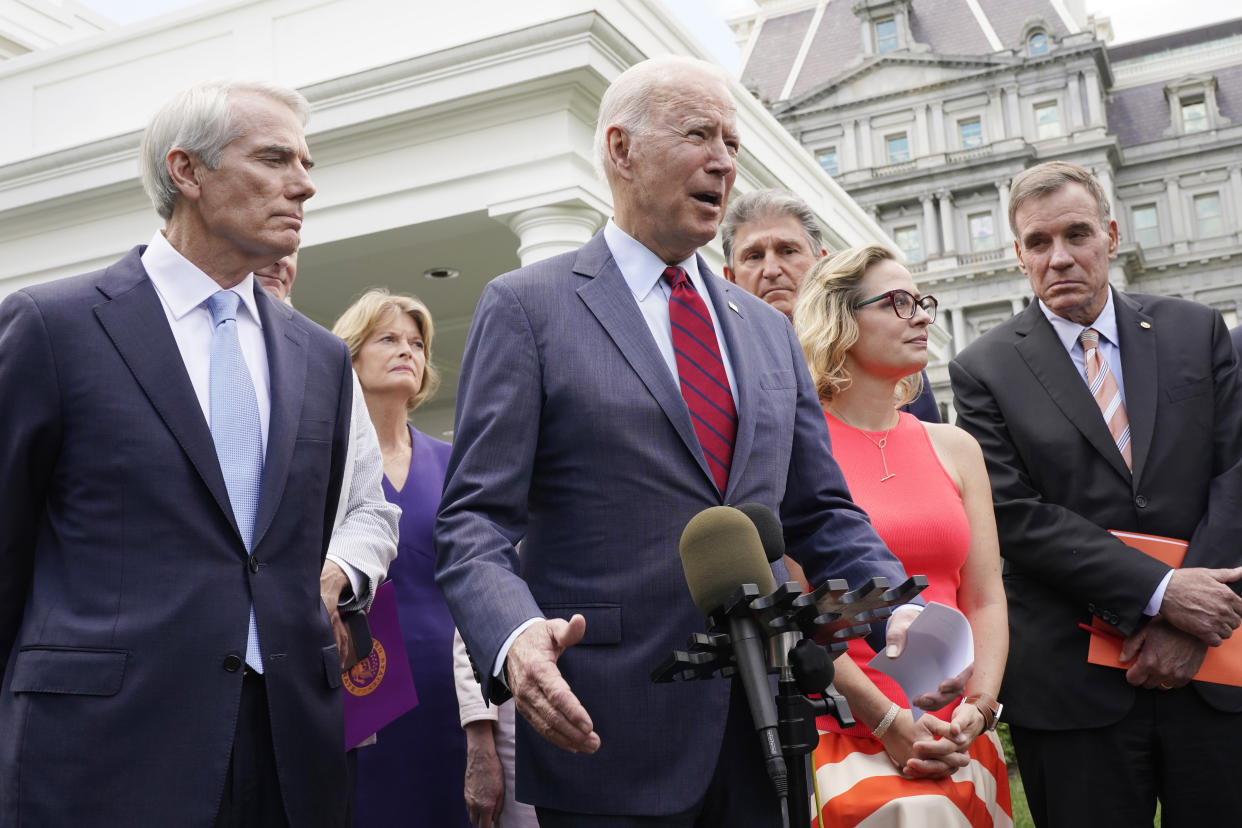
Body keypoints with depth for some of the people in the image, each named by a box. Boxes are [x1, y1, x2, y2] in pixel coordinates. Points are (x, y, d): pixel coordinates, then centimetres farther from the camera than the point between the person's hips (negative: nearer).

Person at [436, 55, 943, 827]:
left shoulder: (769, 331, 15)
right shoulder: (526, 307, -2)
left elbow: (822, 513, 14)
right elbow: (476, 520, -8)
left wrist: (899, 610, -5)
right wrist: (516, 637, -28)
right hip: (606, 733, -5)